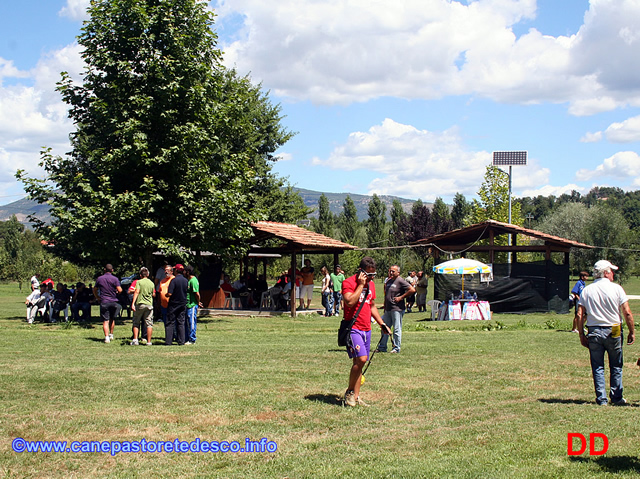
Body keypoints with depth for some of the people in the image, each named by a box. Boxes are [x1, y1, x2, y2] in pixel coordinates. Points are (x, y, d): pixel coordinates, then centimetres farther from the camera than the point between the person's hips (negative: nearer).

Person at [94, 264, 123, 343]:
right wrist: (117, 293, 13)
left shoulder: (99, 279, 4)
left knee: (105, 321, -2)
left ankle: (106, 337, -13)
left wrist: (97, 298, 28)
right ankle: (111, 335, 24)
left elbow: (94, 290, 13)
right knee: (112, 319, 18)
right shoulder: (115, 279, -4)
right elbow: (120, 290, -11)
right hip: (114, 302, 0)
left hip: (103, 302, 0)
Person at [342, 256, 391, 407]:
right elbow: (350, 302, -25)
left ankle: (356, 397, 11)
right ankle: (349, 392, -4)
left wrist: (381, 324, 23)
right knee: (361, 359, -19)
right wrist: (361, 285, -19)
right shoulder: (348, 283, -8)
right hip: (353, 328, -8)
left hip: (366, 329, 8)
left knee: (360, 362, 7)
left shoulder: (371, 284, 15)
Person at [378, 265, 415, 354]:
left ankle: (396, 348, 6)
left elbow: (412, 290, -18)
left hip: (397, 309, -8)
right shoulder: (388, 281, 14)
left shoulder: (400, 281, -10)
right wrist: (384, 307, 20)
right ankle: (382, 347, 20)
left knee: (397, 329, -2)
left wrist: (401, 297, -14)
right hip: (388, 309, 8)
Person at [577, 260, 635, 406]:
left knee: (598, 367, 8)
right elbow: (627, 313, -7)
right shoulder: (616, 288, -5)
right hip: (613, 332, -2)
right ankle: (616, 397, 14)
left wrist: (581, 335, 5)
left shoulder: (586, 290, 1)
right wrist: (632, 332, 2)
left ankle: (601, 398, 6)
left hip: (594, 332, 2)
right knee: (616, 366, 12)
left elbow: (580, 315, -2)